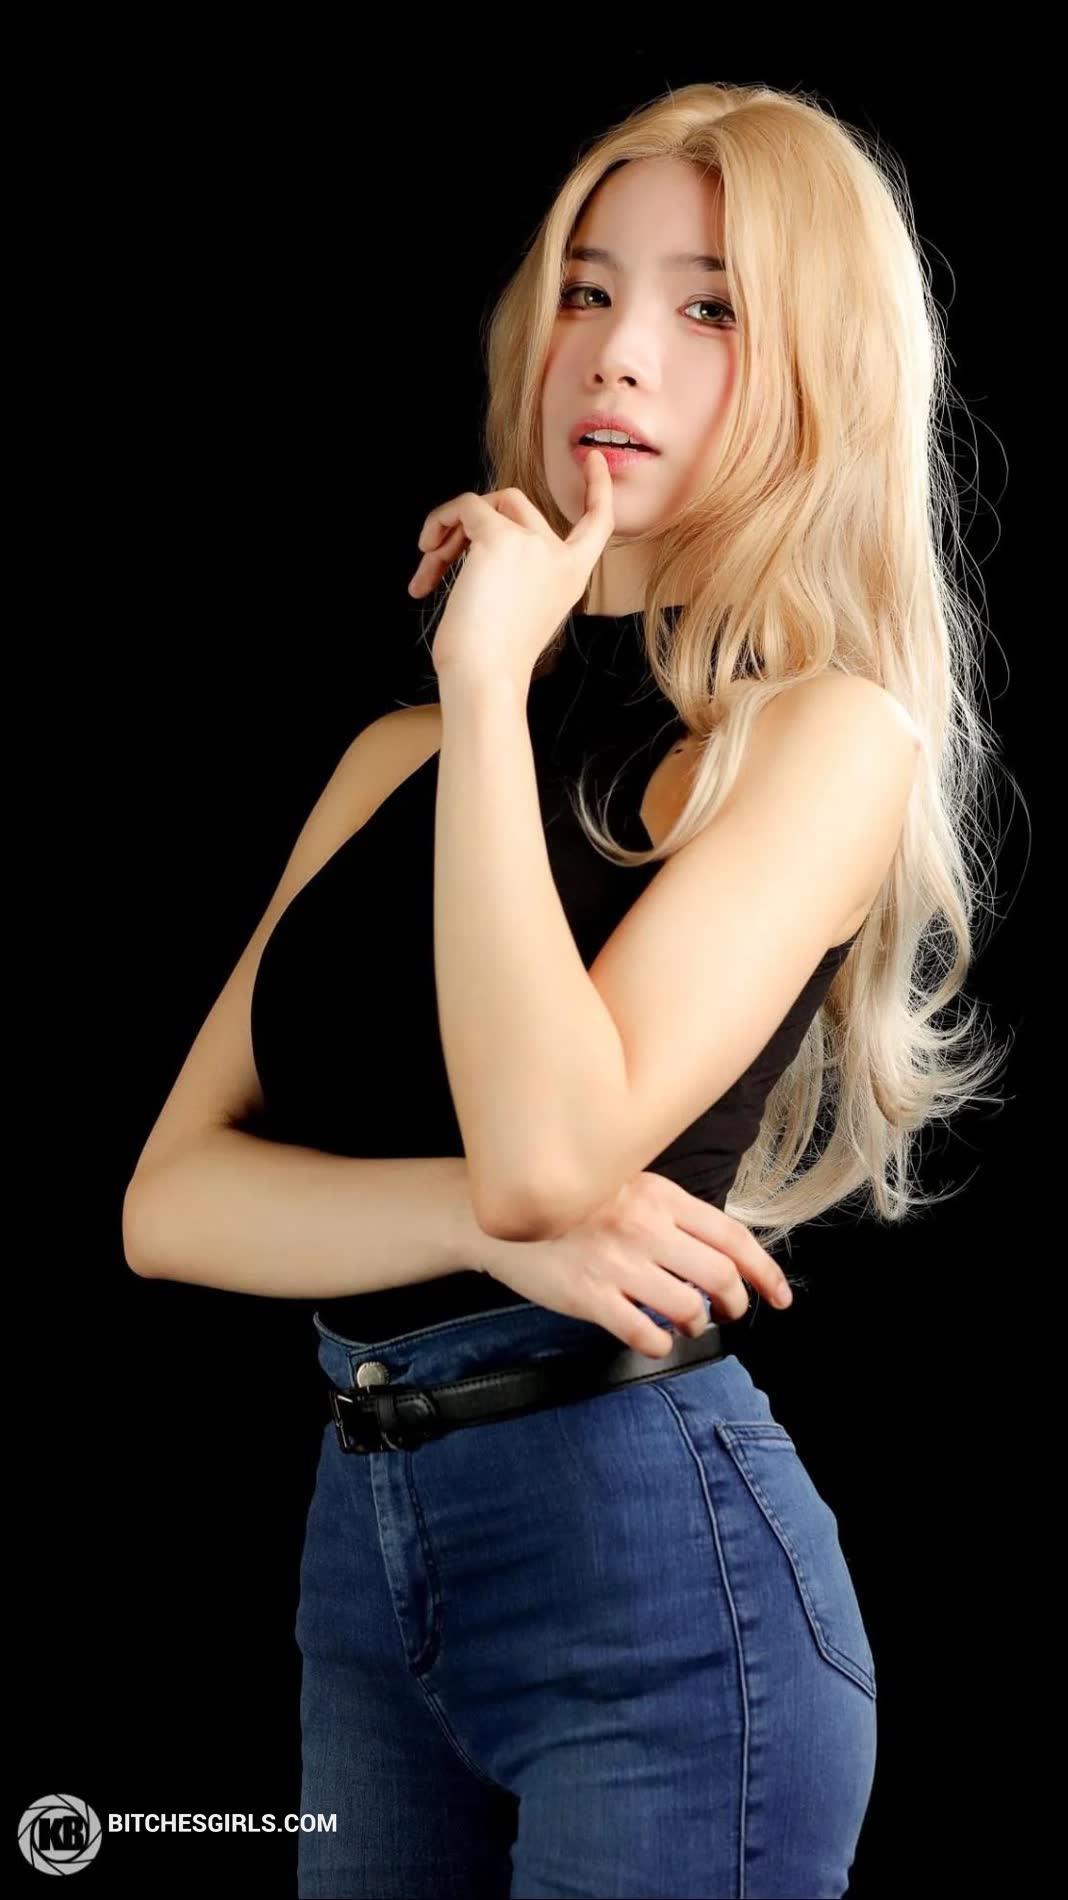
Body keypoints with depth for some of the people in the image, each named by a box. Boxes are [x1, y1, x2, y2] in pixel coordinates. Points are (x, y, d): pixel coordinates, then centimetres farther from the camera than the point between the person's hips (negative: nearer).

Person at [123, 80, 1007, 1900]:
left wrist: (492, 679, -15)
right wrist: (501, 1223, -16)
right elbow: (170, 1198, 1)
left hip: (649, 1550, -6)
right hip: (361, 1541, 6)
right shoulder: (403, 755, 9)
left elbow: (550, 1139, -22)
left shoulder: (829, 731, -8)